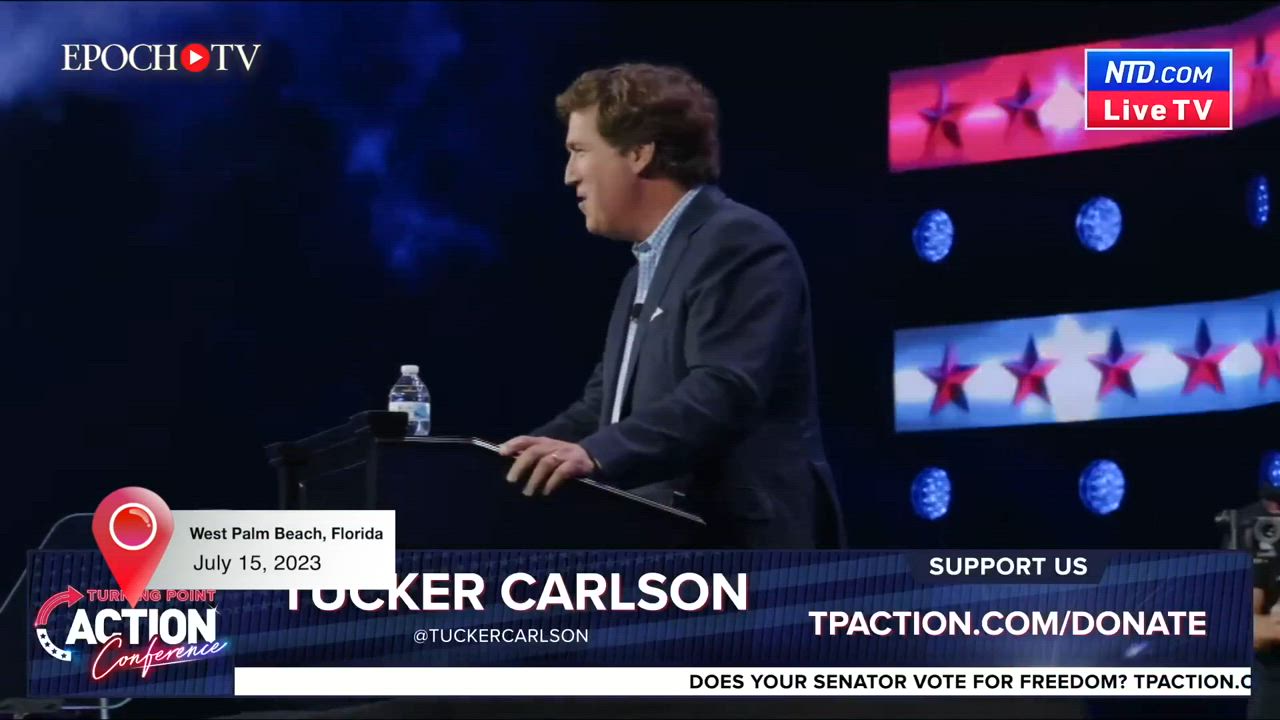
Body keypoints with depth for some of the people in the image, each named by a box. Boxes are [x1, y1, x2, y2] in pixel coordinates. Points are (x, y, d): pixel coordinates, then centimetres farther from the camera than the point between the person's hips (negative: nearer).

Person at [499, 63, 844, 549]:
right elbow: (602, 407, 23)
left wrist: (596, 455, -36)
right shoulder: (647, 270, 23)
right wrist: (510, 461, 8)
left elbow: (724, 394, -25)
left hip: (745, 553, -10)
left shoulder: (738, 243, -11)